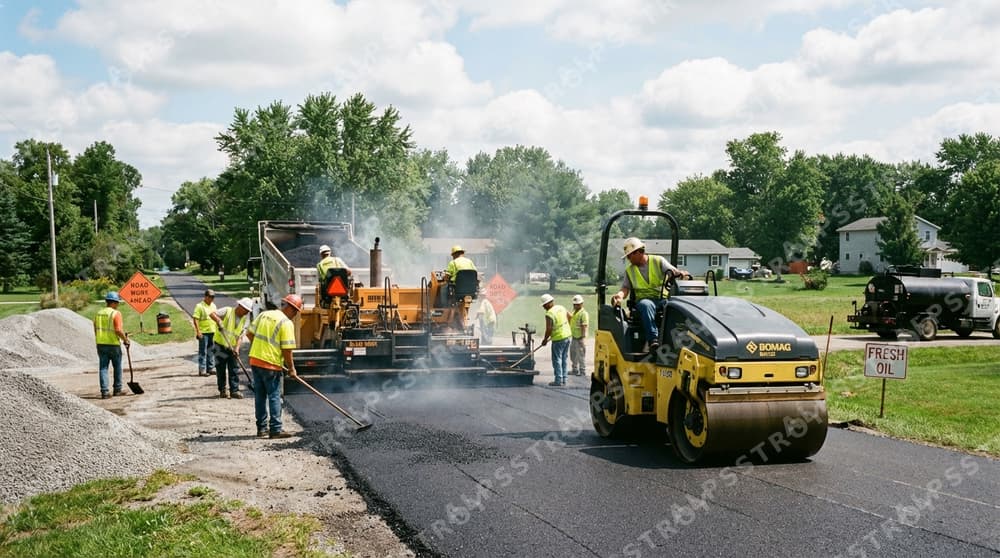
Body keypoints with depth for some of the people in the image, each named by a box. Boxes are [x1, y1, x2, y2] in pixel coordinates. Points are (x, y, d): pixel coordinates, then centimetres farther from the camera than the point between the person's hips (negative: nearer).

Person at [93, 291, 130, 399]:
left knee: (103, 368, 4)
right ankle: (117, 390, 19)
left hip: (101, 344, 5)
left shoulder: (99, 313, 9)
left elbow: (96, 330, 12)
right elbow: (118, 330, -20)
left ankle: (104, 391, -2)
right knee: (117, 367, 12)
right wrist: (125, 340, -6)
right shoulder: (116, 313, -12)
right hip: (113, 345, -5)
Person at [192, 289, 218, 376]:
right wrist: (198, 331, -19)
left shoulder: (213, 306, 14)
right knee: (203, 352, -3)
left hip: (212, 332, 7)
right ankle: (202, 370, 0)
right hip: (203, 333, -7)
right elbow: (195, 319, -14)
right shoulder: (200, 306, -10)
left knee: (211, 352, 12)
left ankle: (211, 368, 19)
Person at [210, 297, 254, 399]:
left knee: (234, 370, 1)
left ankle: (234, 391, 3)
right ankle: (222, 391, 11)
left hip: (233, 348, 4)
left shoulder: (244, 319, 4)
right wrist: (218, 321, -36)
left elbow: (240, 336, -1)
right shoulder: (227, 311, -9)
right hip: (221, 345, -4)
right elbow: (213, 314, -19)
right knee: (221, 370, 3)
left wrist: (237, 348, -13)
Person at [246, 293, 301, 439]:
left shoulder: (264, 314, 9)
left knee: (260, 395, 13)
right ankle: (275, 429, 2)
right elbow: (287, 349, -14)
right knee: (274, 396, 1)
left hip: (254, 360, 7)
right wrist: (291, 368, -3)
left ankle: (262, 428, 19)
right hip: (270, 364, -7)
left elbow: (250, 333, 13)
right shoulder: (286, 323, -12)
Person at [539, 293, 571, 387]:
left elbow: (549, 329, -20)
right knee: (563, 359, 14)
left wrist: (545, 339, -5)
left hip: (558, 339, -8)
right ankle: (564, 380, 18)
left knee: (557, 360, 1)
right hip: (567, 336, 8)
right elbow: (569, 317, 20)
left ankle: (558, 380, 1)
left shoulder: (549, 314, -18)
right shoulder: (561, 308, 6)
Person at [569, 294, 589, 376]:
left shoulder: (583, 313, -16)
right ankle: (575, 370, 31)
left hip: (580, 338, -10)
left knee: (581, 355, -2)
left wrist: (583, 337, -23)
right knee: (573, 354, 18)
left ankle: (583, 371, 8)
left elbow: (584, 326, -20)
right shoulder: (574, 312, 13)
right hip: (574, 337, 10)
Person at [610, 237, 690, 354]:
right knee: (646, 305, -38)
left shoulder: (658, 261, 11)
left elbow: (673, 271, -3)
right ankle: (653, 340, -45)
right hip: (644, 300, 0)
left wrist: (681, 273, -27)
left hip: (663, 299, 0)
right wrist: (620, 295, -16)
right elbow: (625, 288, 7)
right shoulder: (629, 270, 17)